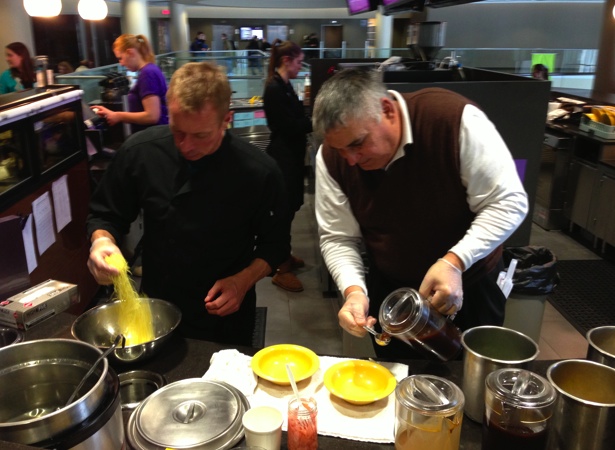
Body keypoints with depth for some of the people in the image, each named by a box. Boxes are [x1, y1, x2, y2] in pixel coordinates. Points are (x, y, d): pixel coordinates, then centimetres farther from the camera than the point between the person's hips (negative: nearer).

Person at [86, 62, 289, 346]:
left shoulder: (259, 172, -20)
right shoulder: (140, 151, -15)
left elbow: (274, 245, -6)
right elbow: (106, 215, 0)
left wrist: (243, 281, -21)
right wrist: (102, 240, -21)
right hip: (154, 310, 2)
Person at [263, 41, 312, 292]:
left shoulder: (284, 86, 11)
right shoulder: (275, 88, -19)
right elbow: (289, 126, -21)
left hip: (289, 155, 10)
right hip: (283, 157, -10)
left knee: (289, 207, 18)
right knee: (285, 209, -3)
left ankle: (285, 255, 34)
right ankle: (281, 270, 8)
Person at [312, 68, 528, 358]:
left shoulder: (455, 119, -28)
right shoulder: (332, 157, -16)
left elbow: (508, 203, -21)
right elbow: (337, 237, -9)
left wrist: (454, 261, -32)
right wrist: (353, 289, -27)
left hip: (469, 285, -2)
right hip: (390, 291, 3)